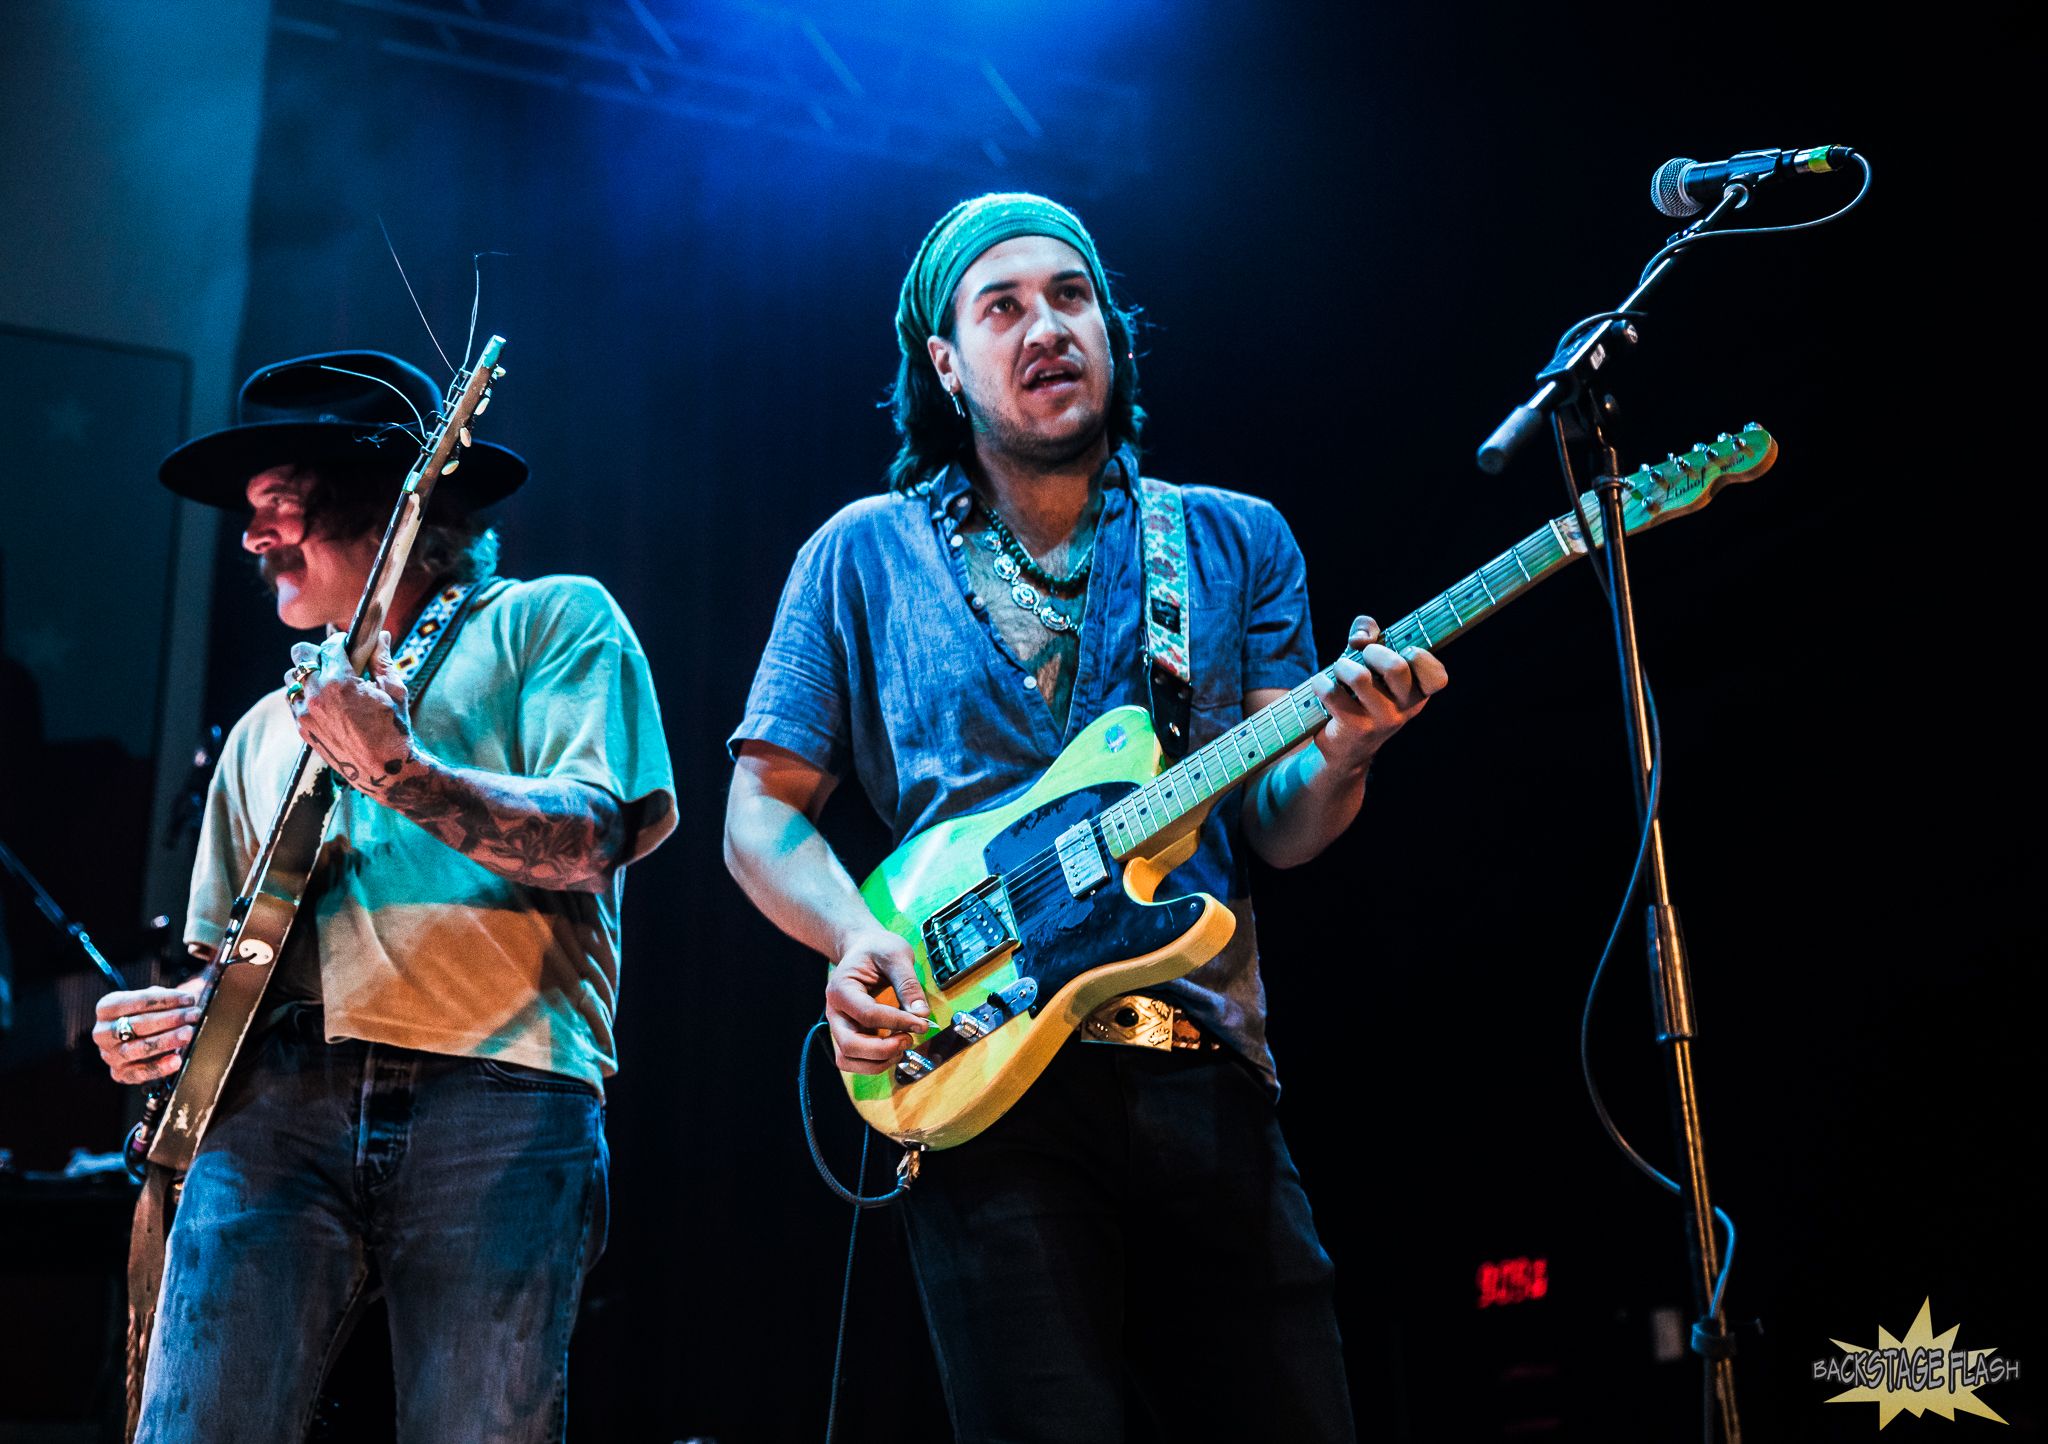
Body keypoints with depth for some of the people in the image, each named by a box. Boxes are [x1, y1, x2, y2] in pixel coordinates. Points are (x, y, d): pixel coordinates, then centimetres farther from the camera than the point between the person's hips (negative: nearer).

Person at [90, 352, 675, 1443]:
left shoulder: (552, 622, 11)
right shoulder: (269, 727, 28)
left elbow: (594, 839, -5)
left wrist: (400, 773, -19)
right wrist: (176, 1020, 6)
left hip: (500, 1098, -4)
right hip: (276, 1096, 5)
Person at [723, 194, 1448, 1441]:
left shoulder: (1236, 541, 14)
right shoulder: (863, 556, 10)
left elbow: (1278, 826, 8)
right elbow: (763, 810, 9)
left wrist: (1341, 752, -15)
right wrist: (857, 936, -11)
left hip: (1209, 1072, 2)